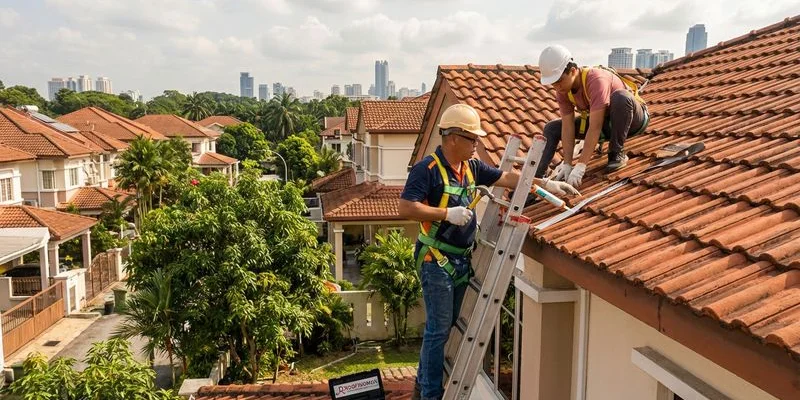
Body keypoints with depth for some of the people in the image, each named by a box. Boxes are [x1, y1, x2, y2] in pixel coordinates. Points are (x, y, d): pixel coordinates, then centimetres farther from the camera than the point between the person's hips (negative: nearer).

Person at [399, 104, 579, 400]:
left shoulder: (471, 166, 7)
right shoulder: (427, 169, -17)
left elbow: (506, 178, 13)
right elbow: (405, 208, -23)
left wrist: (546, 184, 7)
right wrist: (447, 214, -23)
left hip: (462, 259, 8)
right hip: (436, 260, -8)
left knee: (444, 325, 17)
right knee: (439, 328, -2)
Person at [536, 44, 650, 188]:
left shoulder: (596, 80, -35)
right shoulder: (562, 91, -13)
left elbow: (595, 128, -39)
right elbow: (567, 127, -16)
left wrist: (580, 167, -42)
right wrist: (567, 165, -25)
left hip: (634, 117, -6)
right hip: (604, 121, 6)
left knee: (620, 96, -40)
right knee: (552, 128, -7)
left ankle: (617, 153, -21)